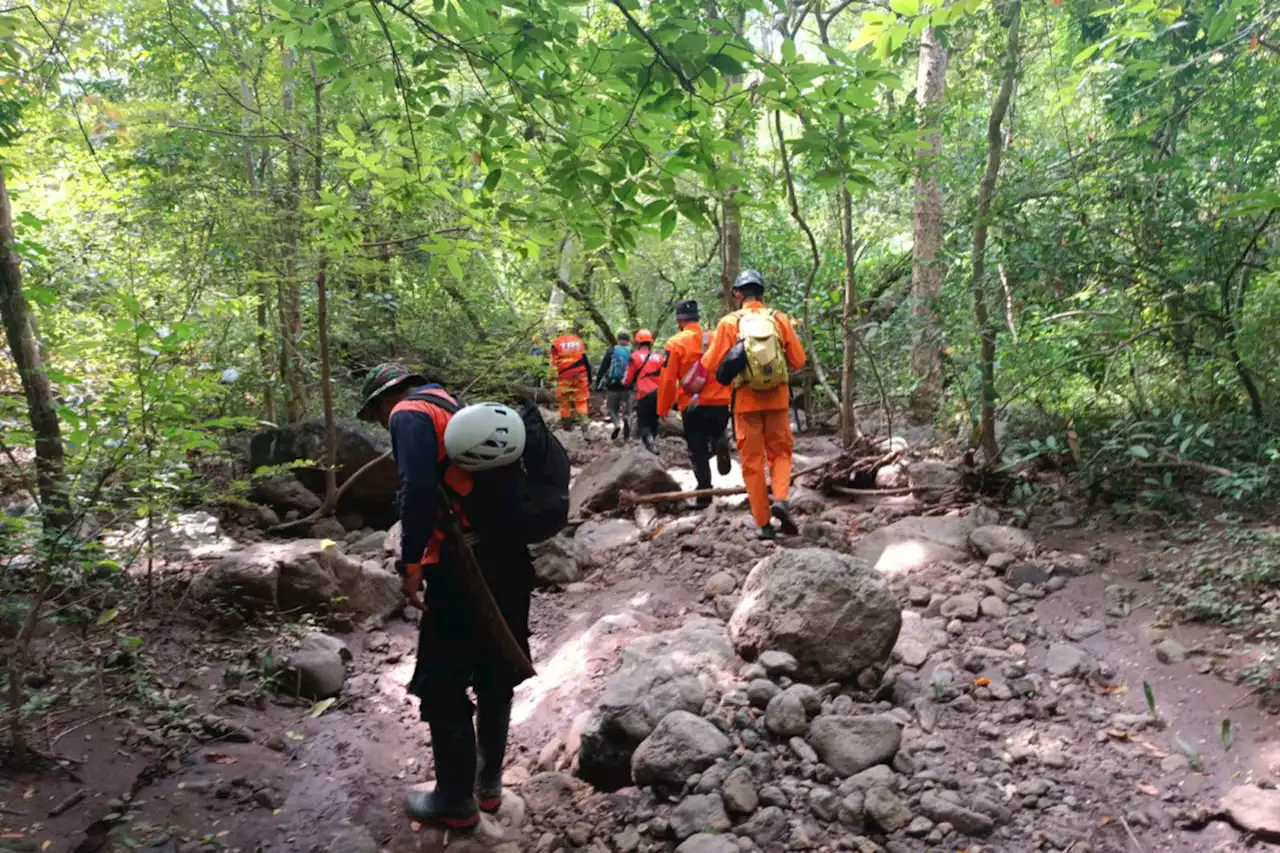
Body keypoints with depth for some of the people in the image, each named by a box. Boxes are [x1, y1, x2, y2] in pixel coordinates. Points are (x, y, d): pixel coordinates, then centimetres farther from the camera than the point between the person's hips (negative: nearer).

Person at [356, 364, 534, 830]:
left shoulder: (410, 413, -4)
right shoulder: (456, 410, 21)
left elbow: (418, 490, -20)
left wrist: (411, 563, -13)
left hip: (463, 570, -8)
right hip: (509, 560, 9)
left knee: (443, 687, 7)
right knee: (495, 676, 19)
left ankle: (455, 801, 20)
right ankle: (488, 781, 34)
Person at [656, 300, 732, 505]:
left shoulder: (676, 343, -6)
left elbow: (667, 379, -7)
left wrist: (663, 409, 3)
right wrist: (729, 397, 19)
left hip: (693, 407, -2)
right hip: (720, 404, 3)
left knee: (699, 452, 8)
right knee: (716, 433, 27)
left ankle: (705, 495, 6)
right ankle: (720, 442, -7)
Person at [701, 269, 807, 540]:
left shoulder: (730, 322, -4)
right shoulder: (779, 319, 1)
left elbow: (711, 364, -4)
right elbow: (798, 360, 3)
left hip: (746, 400, -1)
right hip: (777, 398, 1)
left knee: (752, 461, 7)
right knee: (780, 452, 17)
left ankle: (764, 523, 9)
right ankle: (780, 500, -7)